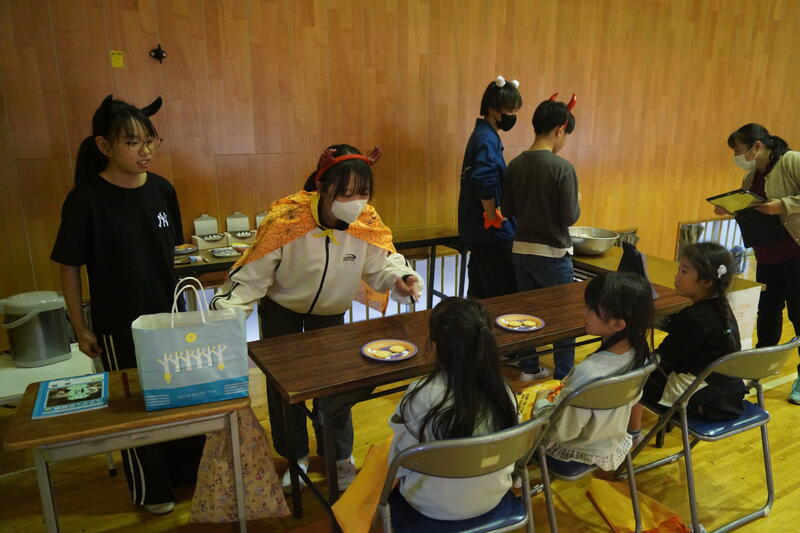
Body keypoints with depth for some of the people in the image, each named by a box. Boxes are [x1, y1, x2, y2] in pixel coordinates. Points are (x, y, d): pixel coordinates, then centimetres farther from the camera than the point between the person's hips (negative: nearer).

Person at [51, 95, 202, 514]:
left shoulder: (161, 190, -3)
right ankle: (150, 489, 35)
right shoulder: (86, 200, -16)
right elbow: (69, 267, -9)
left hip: (170, 315, 4)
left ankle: (188, 470, 40)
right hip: (120, 324, -4)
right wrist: (80, 328, -6)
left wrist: (178, 297, 11)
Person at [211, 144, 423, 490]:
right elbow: (252, 276, -28)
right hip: (281, 309, -1)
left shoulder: (367, 221, -25)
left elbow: (381, 264, -18)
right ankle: (295, 455, 34)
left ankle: (338, 454, 32)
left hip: (330, 312, 2)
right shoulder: (286, 218, -34)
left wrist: (400, 278, -42)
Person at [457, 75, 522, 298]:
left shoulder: (483, 135, 14)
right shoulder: (487, 140, -15)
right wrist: (493, 216, -16)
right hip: (492, 231, -10)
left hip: (477, 230, 10)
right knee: (504, 292, -4)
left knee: (480, 295, 16)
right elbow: (484, 183, -28)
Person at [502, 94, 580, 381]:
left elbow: (508, 209, 5)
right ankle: (564, 377, 19)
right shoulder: (562, 168, -17)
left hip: (521, 248, 6)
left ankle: (529, 368, 30)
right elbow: (569, 217, -17)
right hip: (552, 252, -5)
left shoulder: (515, 164, -1)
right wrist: (576, 204, 3)